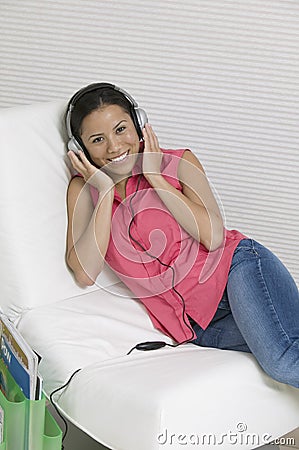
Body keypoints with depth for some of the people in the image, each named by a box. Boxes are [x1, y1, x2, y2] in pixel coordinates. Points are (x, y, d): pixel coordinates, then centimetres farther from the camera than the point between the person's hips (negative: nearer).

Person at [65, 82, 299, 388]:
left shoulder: (179, 162, 6)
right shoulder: (83, 188, 10)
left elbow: (214, 236, -10)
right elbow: (85, 273, -5)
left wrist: (156, 178, -7)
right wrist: (105, 191, -5)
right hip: (198, 325, 1)